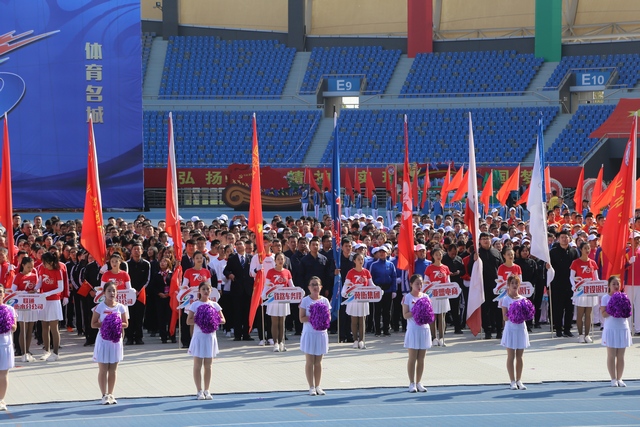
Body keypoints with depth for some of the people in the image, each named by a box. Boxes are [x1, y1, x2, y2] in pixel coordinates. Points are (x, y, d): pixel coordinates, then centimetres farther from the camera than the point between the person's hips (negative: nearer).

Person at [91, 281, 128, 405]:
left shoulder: (120, 307, 2)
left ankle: (110, 394, 16)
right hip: (103, 340, -3)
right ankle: (104, 395, 7)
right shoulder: (100, 307, -6)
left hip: (116, 340, 3)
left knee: (113, 370, 8)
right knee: (103, 369, 1)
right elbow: (93, 324, -6)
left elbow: (126, 324, 5)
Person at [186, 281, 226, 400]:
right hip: (199, 337, -3)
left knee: (208, 366, 7)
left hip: (210, 337, 3)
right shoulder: (195, 305, -3)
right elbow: (189, 321, -9)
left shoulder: (214, 305, 6)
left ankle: (207, 390, 14)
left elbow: (222, 319, 6)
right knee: (197, 366, 0)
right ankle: (199, 391, 6)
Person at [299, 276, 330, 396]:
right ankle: (311, 387, 7)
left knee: (318, 362, 7)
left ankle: (318, 386, 13)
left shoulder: (324, 301, 6)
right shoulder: (305, 301, -3)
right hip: (309, 333, -3)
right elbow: (301, 319, -7)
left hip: (321, 334, 3)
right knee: (309, 362, 1)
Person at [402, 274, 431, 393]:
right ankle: (412, 383, 5)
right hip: (413, 330, -4)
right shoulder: (407, 297, -4)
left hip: (424, 329, 4)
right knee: (412, 358, -1)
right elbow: (405, 315, -9)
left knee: (421, 358, 7)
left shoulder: (425, 297, 9)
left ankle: (419, 382, 14)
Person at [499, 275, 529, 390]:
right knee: (511, 357, 0)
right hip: (510, 329, -3)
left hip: (521, 329, 3)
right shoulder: (506, 299, -3)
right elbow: (505, 317, -8)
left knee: (519, 356, 6)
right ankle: (512, 381, 5)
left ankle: (519, 380, 11)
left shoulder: (523, 299, 7)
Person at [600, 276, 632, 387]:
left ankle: (619, 378, 13)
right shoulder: (605, 298, -4)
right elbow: (603, 314, -9)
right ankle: (613, 379, 9)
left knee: (621, 356, 7)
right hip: (611, 328, -3)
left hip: (623, 328, 3)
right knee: (611, 356, 2)